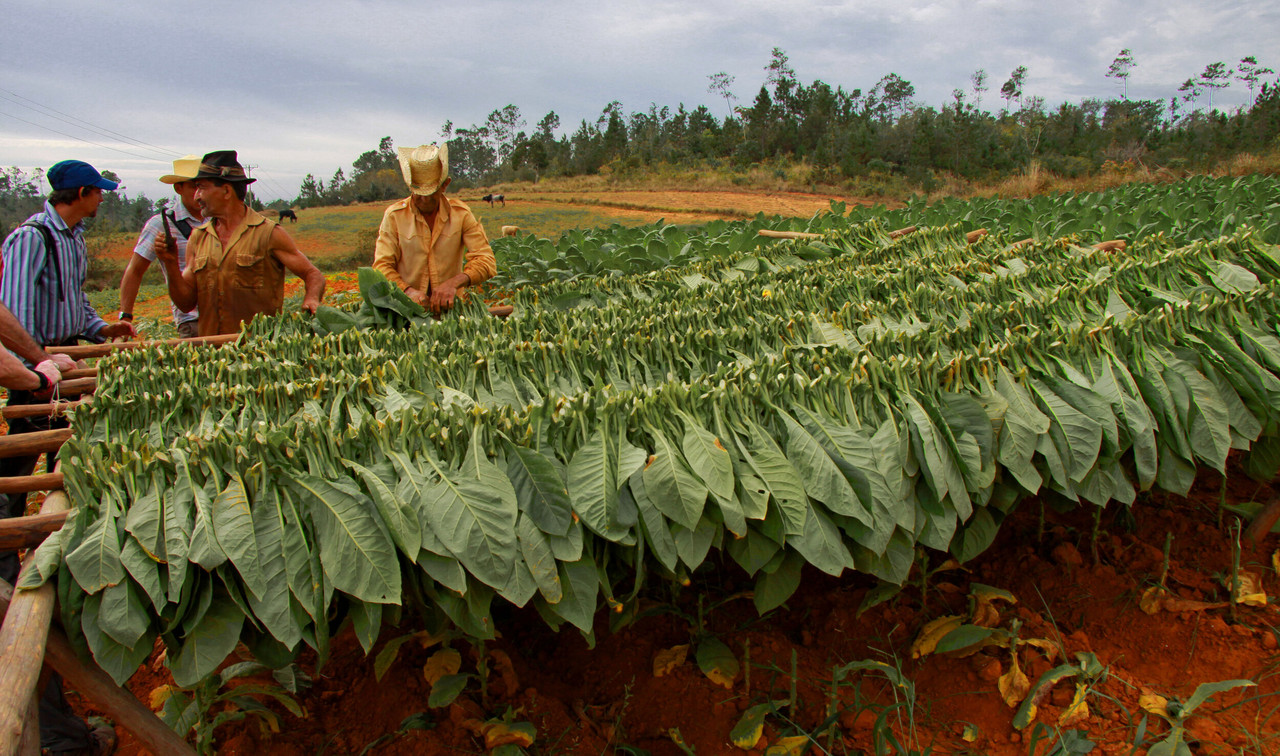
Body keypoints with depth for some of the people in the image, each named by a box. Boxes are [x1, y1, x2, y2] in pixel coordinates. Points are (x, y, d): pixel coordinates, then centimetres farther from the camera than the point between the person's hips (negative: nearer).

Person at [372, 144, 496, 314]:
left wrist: (454, 283, -23)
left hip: (449, 305, 0)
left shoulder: (461, 213, 3)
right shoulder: (394, 215, 2)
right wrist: (409, 291, -22)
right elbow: (382, 266, -2)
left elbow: (486, 262, -4)